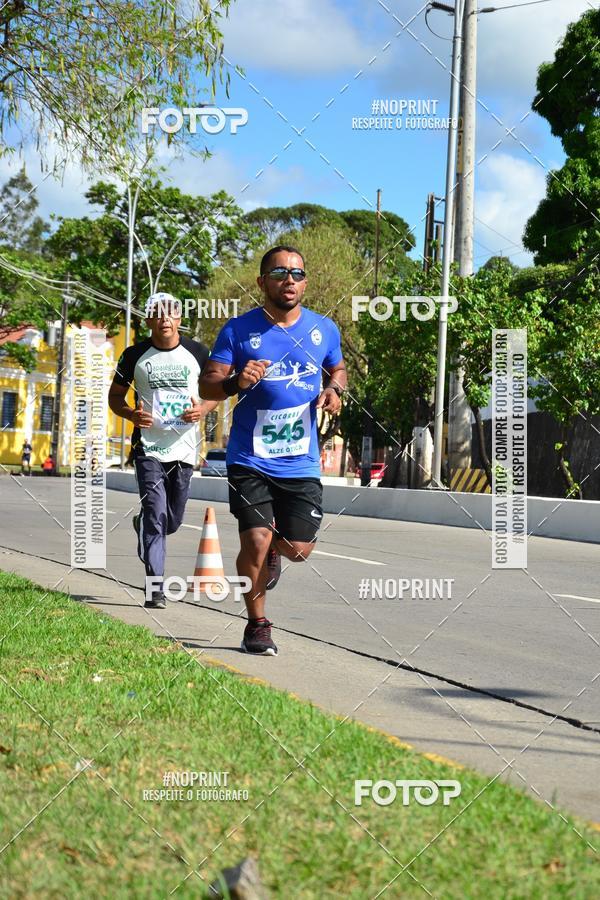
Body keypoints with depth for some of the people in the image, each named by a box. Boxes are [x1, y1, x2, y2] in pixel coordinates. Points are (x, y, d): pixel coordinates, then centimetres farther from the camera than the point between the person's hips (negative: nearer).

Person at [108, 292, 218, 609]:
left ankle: (143, 525, 46)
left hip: (184, 449, 2)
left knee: (172, 521, 11)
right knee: (156, 515, -12)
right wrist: (131, 414, -12)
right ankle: (155, 589, -8)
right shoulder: (135, 355, 0)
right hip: (149, 448, -2)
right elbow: (115, 395, 9)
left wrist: (203, 410, -10)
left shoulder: (197, 353, 2)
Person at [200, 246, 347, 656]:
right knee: (255, 542, -11)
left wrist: (334, 389, 1)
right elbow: (207, 386, -3)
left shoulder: (324, 329, 6)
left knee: (299, 549, -1)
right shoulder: (238, 330, -2)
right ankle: (257, 625, 11)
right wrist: (237, 381, -24)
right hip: (250, 460, -2)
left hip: (302, 462, 2)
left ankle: (273, 549, 38)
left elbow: (338, 368, 24)